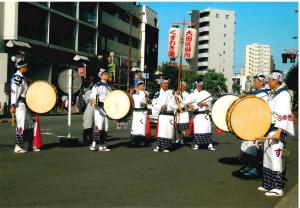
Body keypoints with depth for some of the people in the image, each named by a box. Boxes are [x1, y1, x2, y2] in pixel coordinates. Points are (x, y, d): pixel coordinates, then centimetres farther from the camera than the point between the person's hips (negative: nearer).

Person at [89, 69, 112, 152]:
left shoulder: (108, 86, 16)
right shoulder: (97, 85, -5)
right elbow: (92, 96, -15)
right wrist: (94, 102, -34)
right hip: (99, 108, -7)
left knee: (105, 127, 6)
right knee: (99, 125, -17)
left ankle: (102, 145, 11)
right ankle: (93, 144, -13)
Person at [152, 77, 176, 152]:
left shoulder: (171, 93, 8)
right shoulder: (158, 94, 8)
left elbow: (174, 105, 4)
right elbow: (154, 104, 5)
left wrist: (167, 107, -12)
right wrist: (161, 107, -10)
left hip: (170, 115, 1)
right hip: (161, 115, 0)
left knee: (169, 130, -1)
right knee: (160, 130, -7)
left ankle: (166, 147, 8)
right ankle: (159, 146, 1)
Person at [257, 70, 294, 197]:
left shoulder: (283, 94, -13)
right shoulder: (272, 94, 16)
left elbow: (285, 115, -20)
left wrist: (279, 131, -26)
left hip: (276, 131, -10)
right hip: (268, 130, 10)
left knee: (275, 158, -8)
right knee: (267, 158, 13)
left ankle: (278, 188, -2)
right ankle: (268, 185, 22)